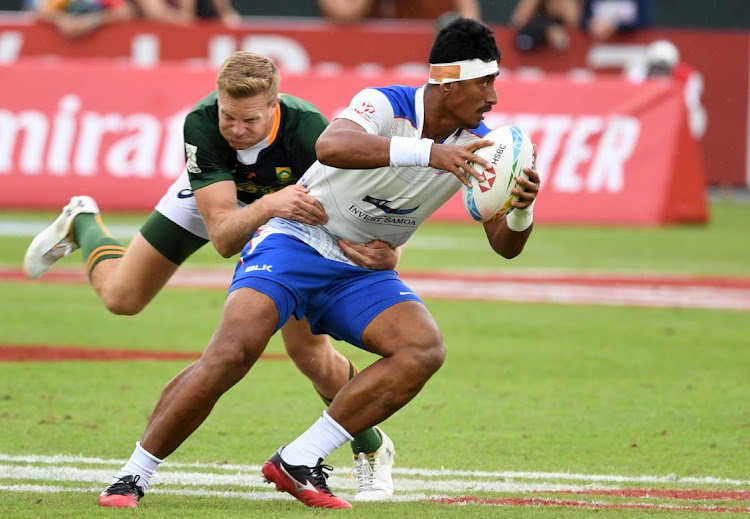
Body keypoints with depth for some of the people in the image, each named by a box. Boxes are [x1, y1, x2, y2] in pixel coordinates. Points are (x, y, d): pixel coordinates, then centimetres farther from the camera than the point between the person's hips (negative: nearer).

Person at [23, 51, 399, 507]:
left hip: (293, 208, -1)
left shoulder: (307, 129, -43)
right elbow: (223, 236, -45)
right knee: (121, 297, 8)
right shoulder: (201, 125, -40)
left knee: (310, 354, -7)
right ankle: (81, 224, 43)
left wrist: (381, 250, -67)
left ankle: (373, 450, 20)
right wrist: (270, 205, -65)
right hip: (211, 197, 1)